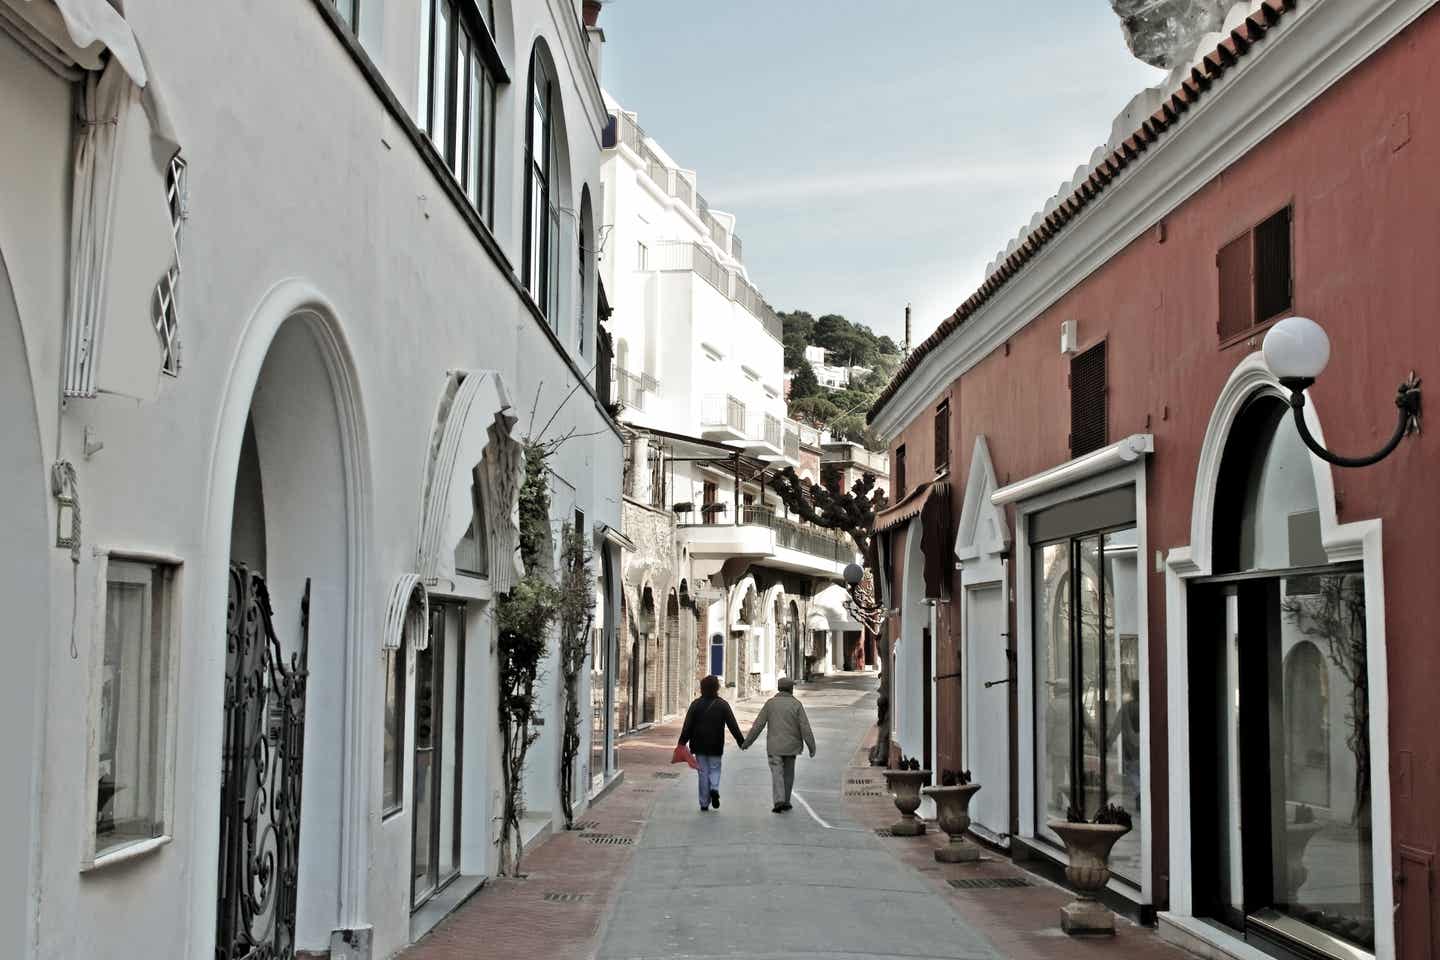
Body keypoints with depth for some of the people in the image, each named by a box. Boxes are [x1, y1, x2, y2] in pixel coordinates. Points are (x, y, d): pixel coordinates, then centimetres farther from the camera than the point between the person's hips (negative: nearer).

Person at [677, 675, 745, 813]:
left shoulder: (696, 704, -2)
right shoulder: (722, 705, -2)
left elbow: (687, 726, -6)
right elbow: (733, 725, -2)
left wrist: (682, 742, -3)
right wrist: (741, 741, 5)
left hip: (699, 745, 0)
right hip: (716, 745, 0)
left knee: (703, 772, 7)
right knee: (714, 768, 15)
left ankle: (704, 803, 7)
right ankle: (714, 789, -15)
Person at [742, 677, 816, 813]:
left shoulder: (770, 703, -2)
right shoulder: (796, 704, -5)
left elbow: (758, 725, -3)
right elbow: (805, 727, -10)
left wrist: (747, 743, 5)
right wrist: (812, 747, -5)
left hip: (774, 745, 0)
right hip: (791, 746, 0)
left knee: (777, 774, -2)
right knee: (788, 773, 16)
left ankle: (779, 801, -21)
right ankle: (785, 802, 22)